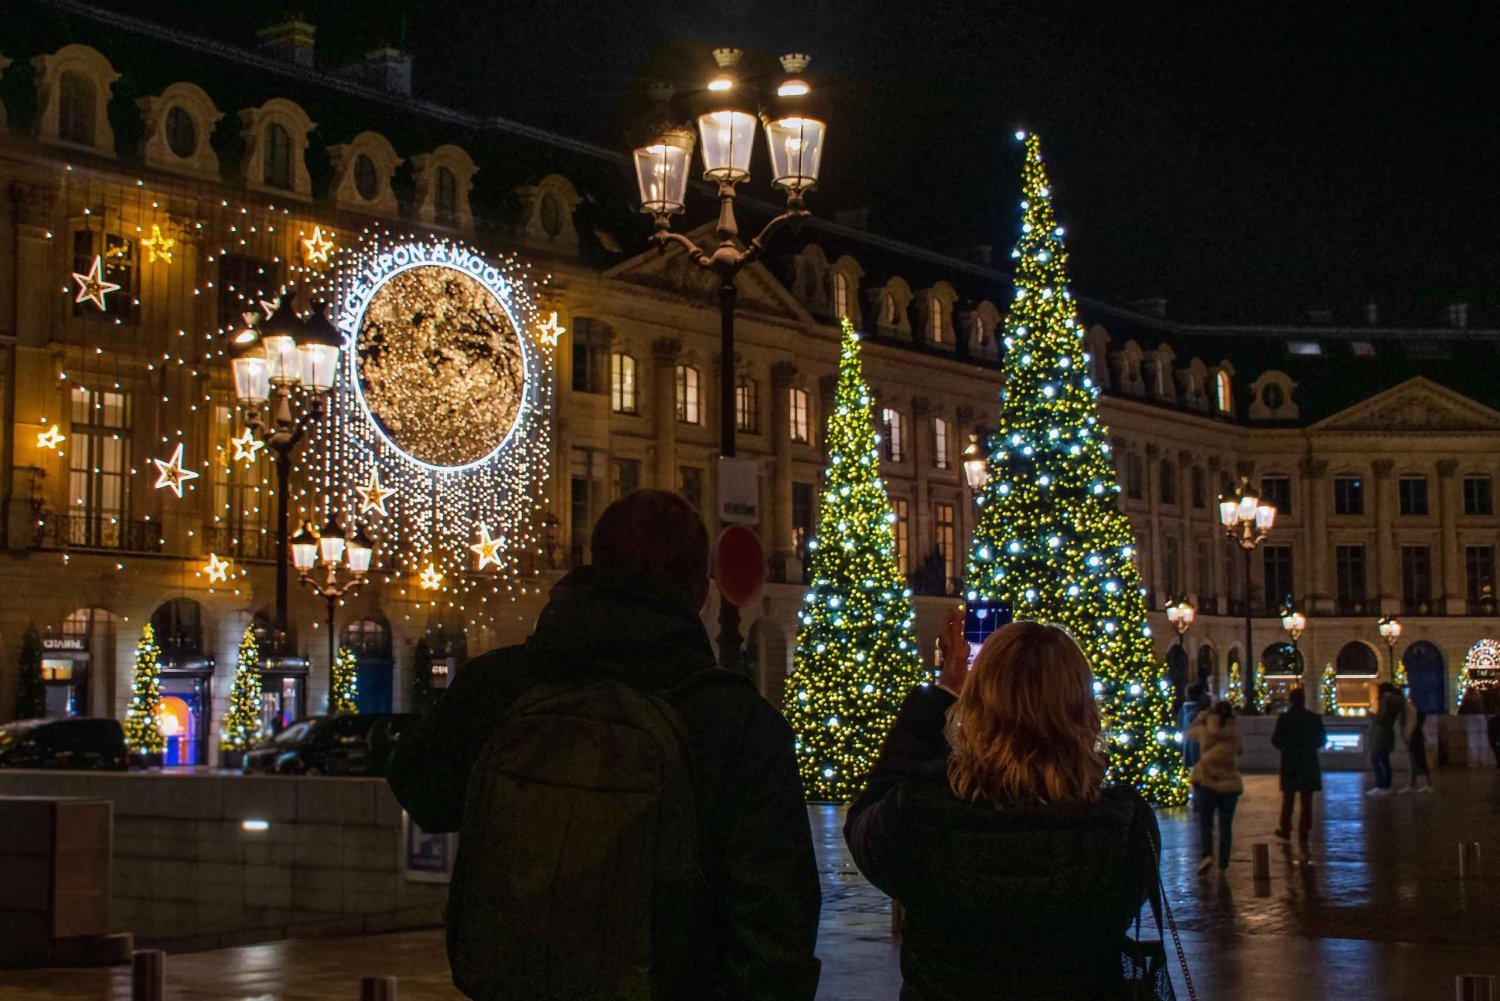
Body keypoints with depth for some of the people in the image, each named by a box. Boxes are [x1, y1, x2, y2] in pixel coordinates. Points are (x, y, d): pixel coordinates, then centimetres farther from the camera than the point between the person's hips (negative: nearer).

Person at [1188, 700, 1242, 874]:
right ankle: (1223, 864, 11)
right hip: (1230, 783, 1)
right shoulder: (1234, 733, 0)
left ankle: (1207, 854, -19)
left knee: (1205, 821, 5)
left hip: (1206, 781, -1)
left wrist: (1203, 715, 25)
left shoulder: (1205, 731, -3)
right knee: (1225, 825, 10)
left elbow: (1190, 731, 17)